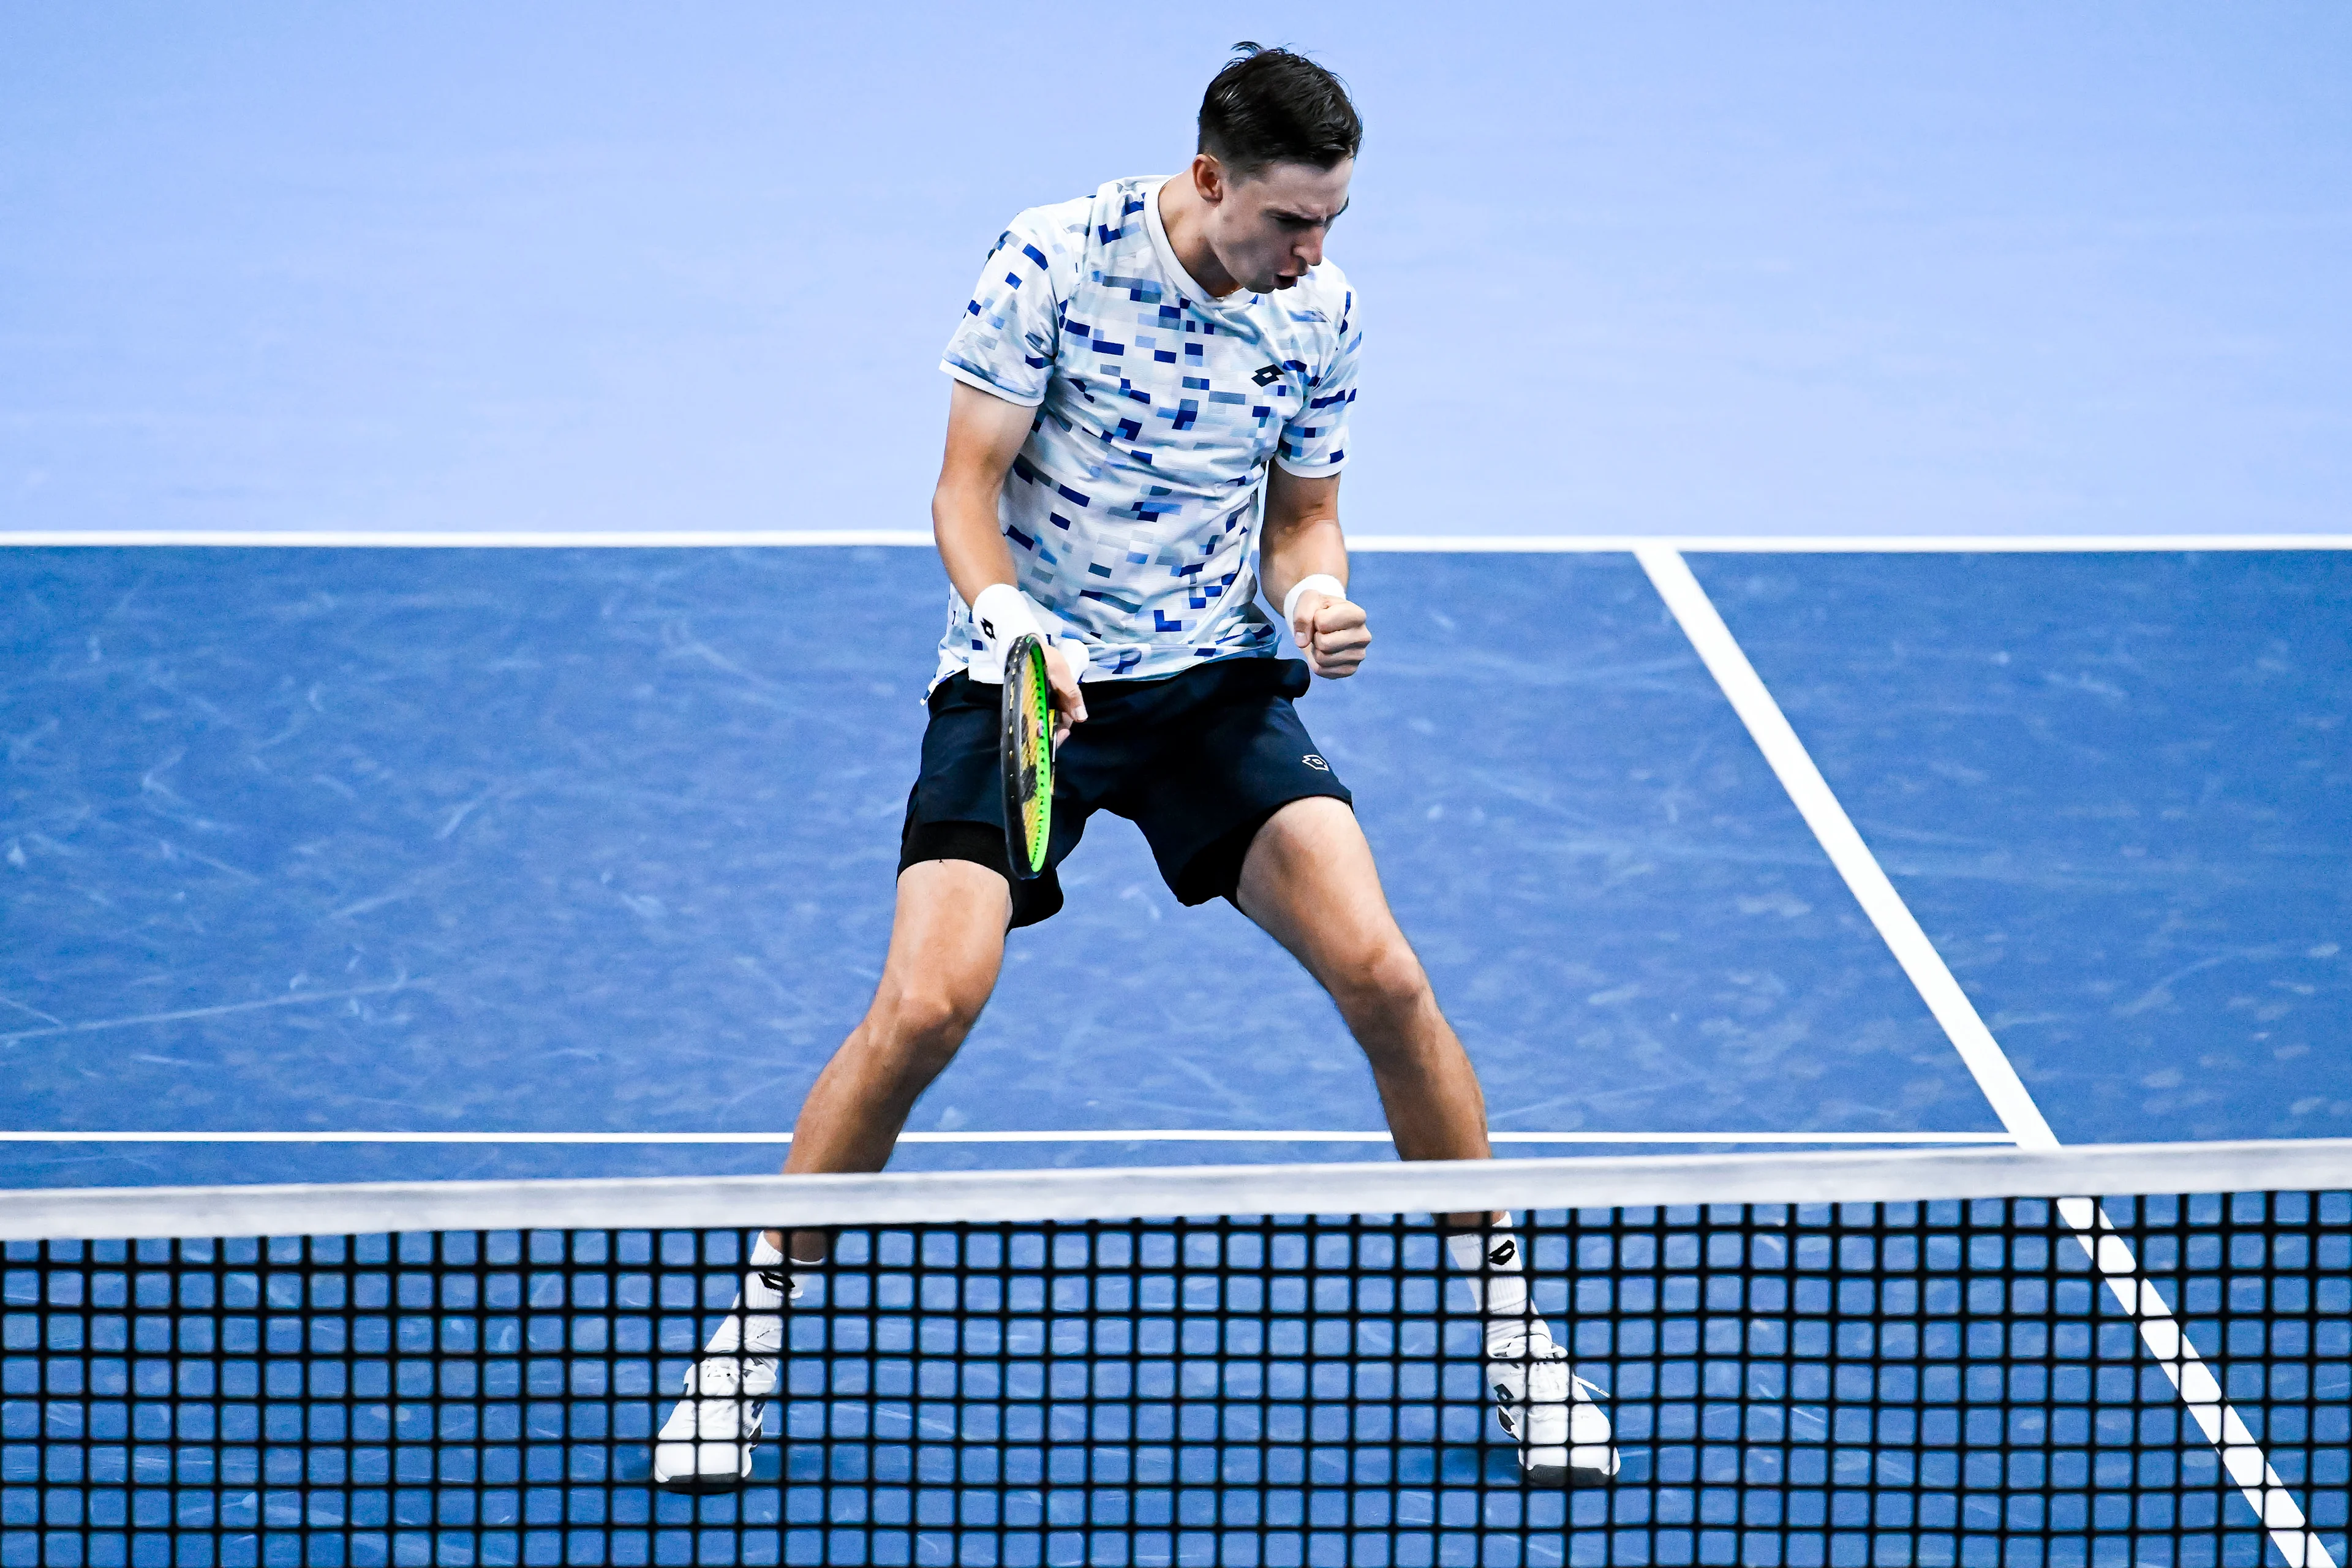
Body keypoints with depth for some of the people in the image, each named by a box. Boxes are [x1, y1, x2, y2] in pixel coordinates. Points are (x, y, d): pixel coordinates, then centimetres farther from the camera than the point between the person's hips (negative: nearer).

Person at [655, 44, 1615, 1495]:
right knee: (926, 1006, -18)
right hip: (1025, 675, -3)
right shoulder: (1055, 261, -14)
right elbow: (970, 482, -11)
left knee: (1383, 974, -13)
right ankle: (758, 1331, 2)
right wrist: (1007, 614, -29)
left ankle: (1508, 1321, 4)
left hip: (1218, 682, 3)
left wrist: (1317, 596, -13)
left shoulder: (1323, 314, -2)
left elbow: (1303, 516, 10)